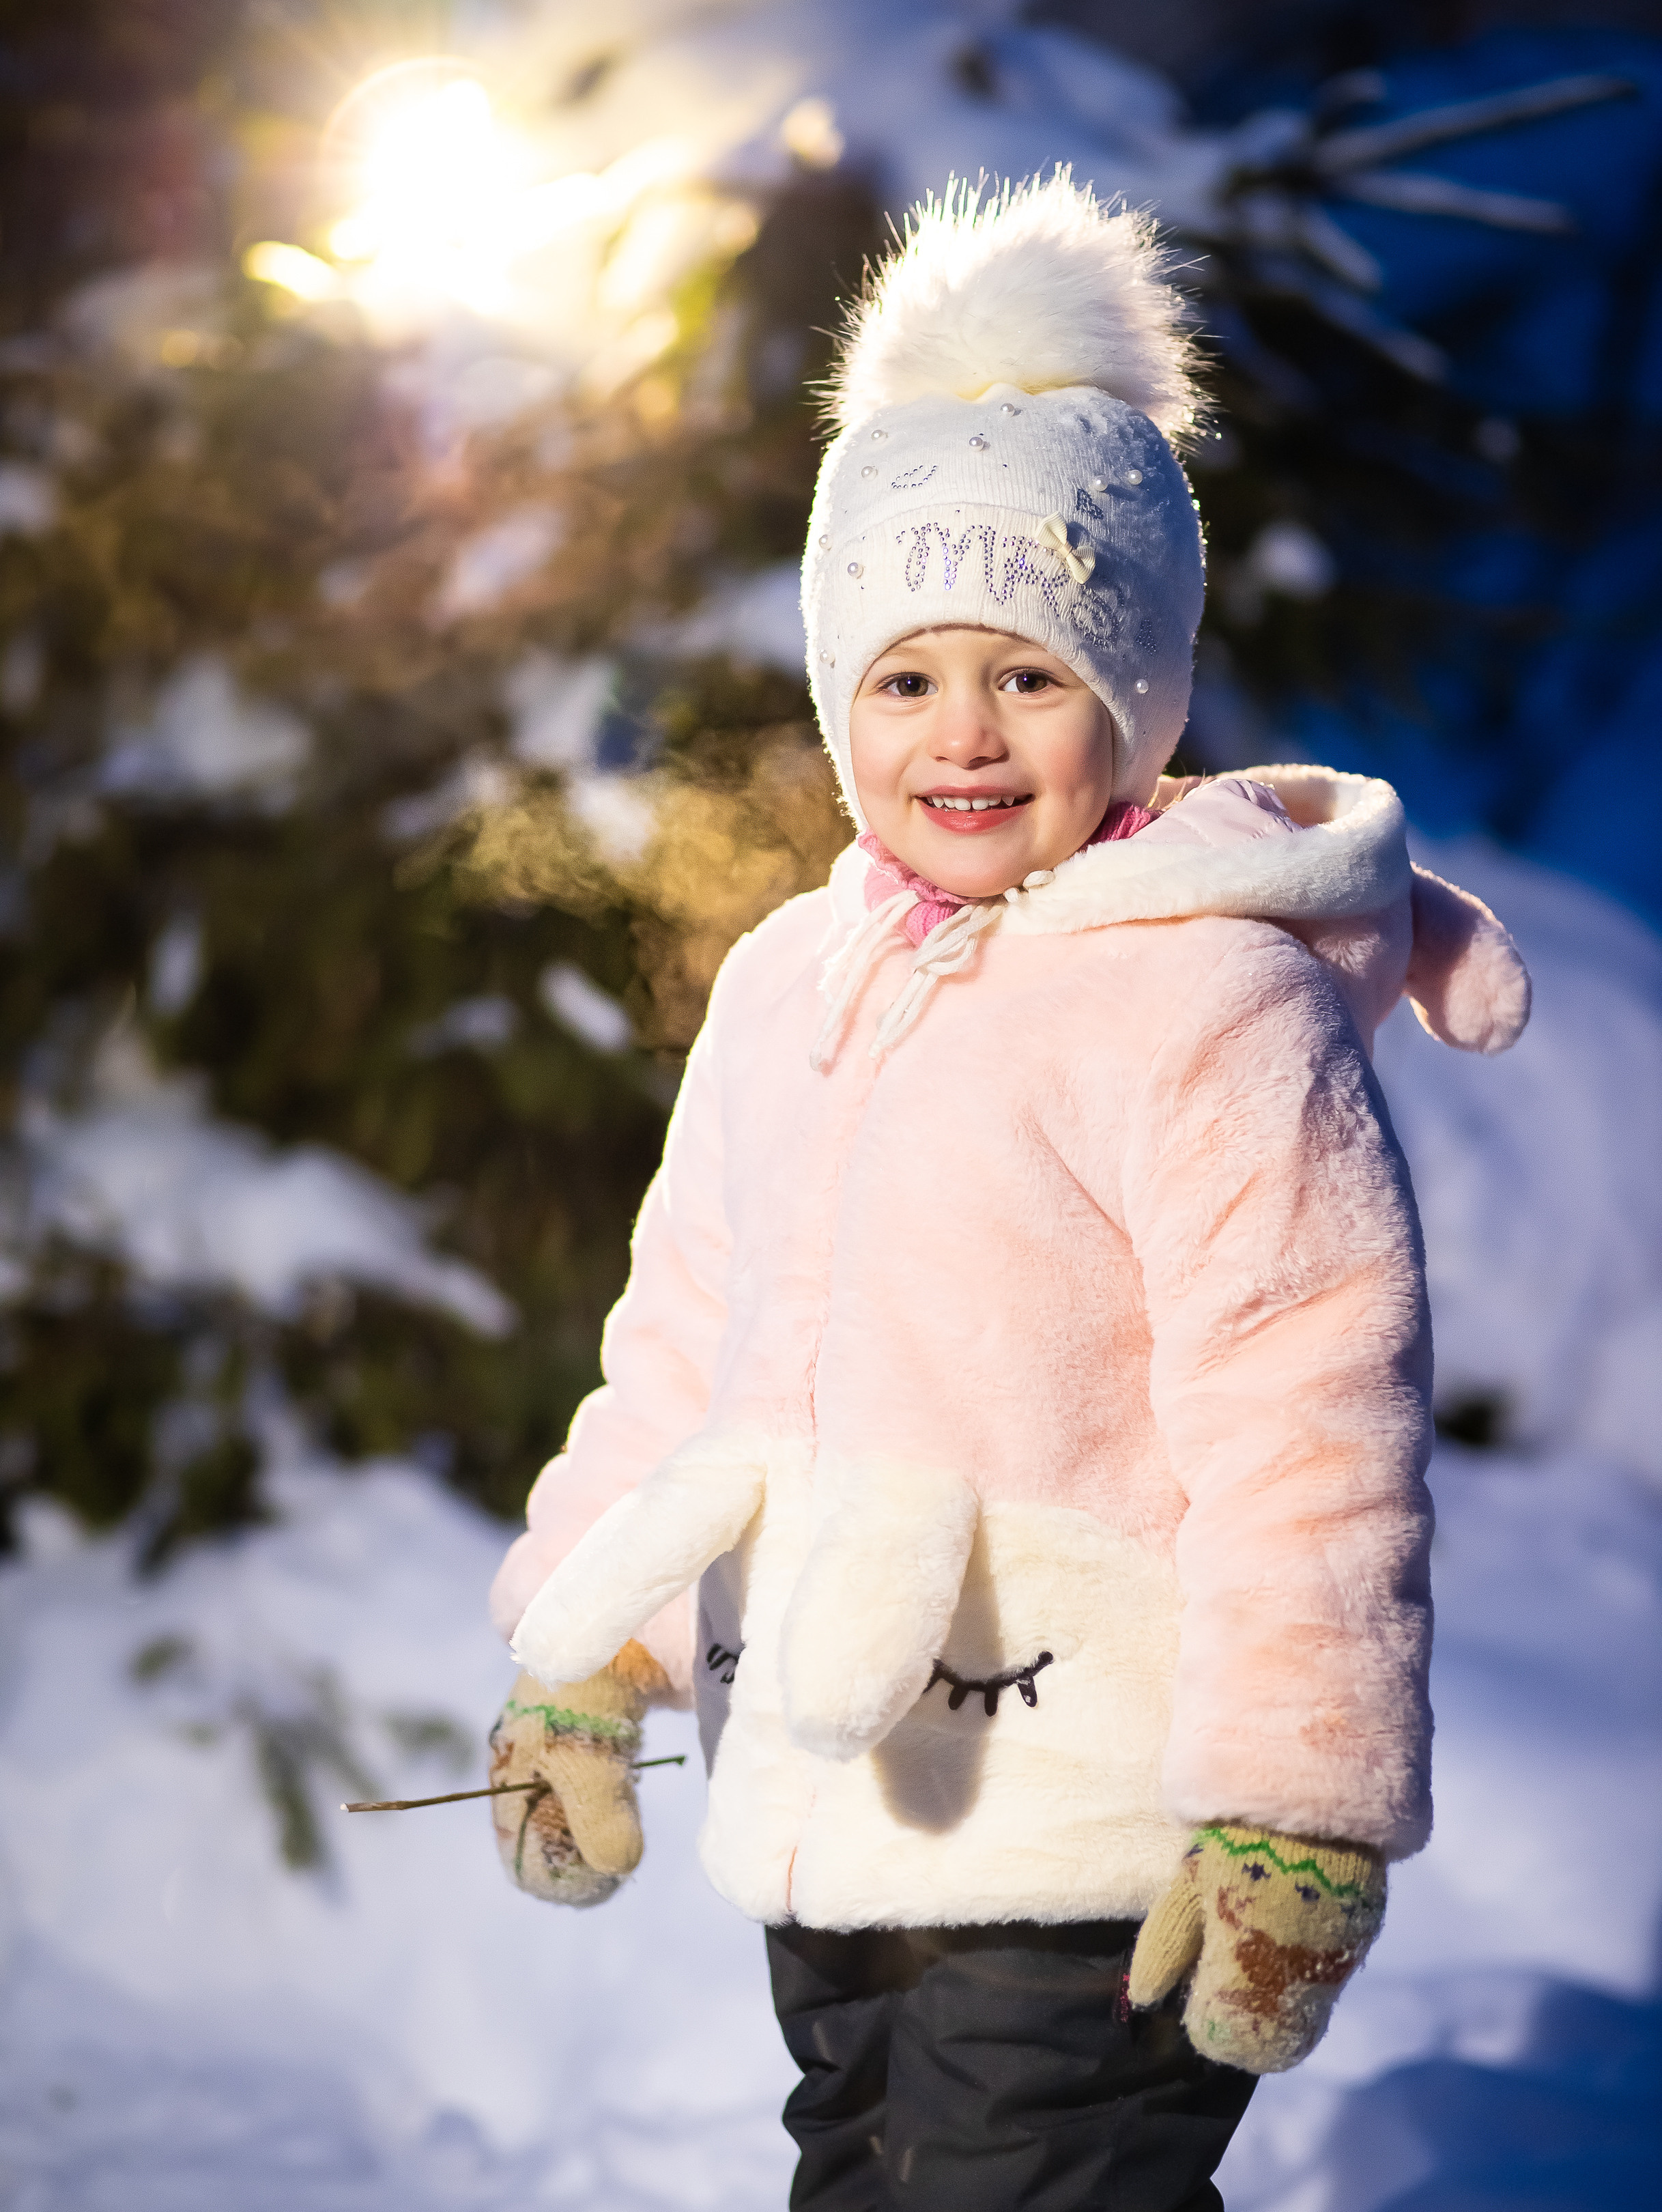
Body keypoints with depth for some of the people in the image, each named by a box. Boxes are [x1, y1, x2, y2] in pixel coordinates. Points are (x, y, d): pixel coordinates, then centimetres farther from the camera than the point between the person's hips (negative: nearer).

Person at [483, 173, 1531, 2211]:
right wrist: (582, 1657, 18)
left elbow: (1308, 1426, -16)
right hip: (827, 1817, 8)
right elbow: (686, 1342, 20)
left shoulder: (1210, 996, -13)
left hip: (1094, 1860, -8)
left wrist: (1298, 1812, -18)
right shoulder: (783, 990, 11)